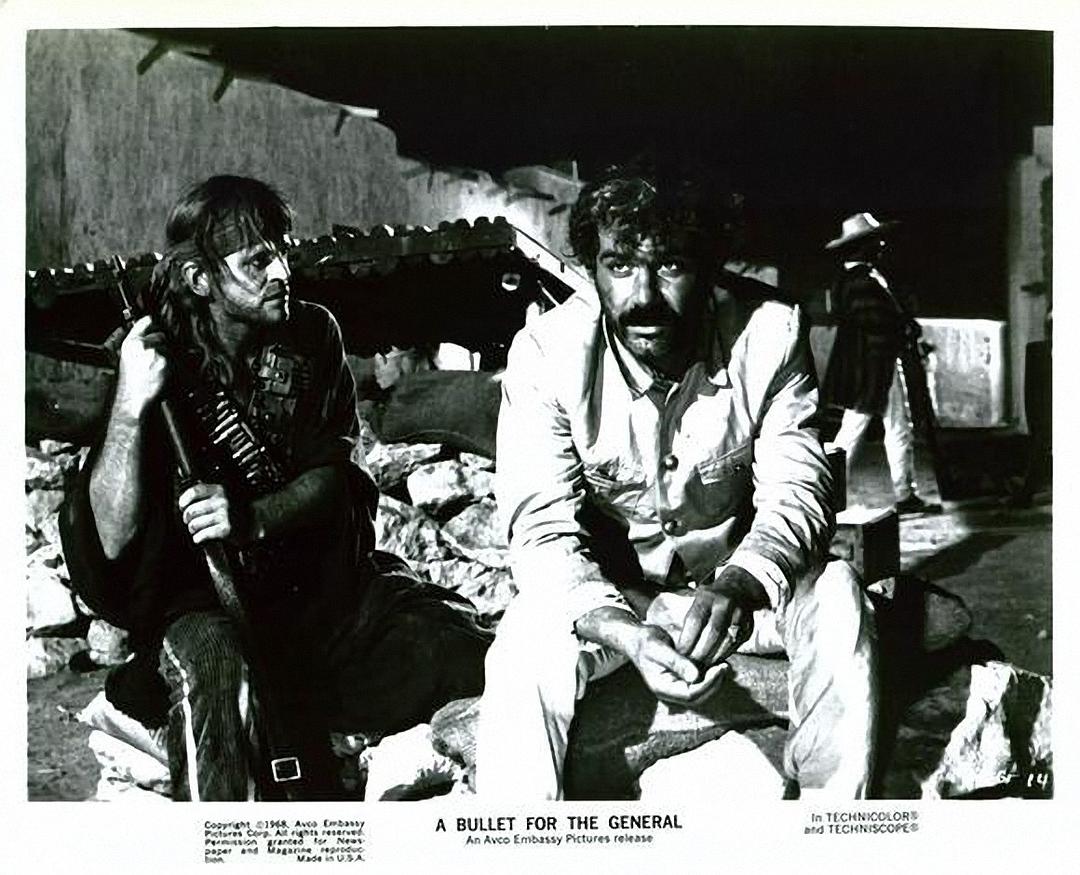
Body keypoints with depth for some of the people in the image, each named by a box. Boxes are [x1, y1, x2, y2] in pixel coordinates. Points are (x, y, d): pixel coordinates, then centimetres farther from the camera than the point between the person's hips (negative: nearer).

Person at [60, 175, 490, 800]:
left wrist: (251, 516, -24)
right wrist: (131, 404, -27)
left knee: (465, 649, -16)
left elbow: (330, 476, -2)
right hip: (201, 593, -3)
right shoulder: (158, 358, -7)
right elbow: (112, 542, -14)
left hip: (322, 577, 4)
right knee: (212, 659, -38)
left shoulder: (312, 335, 4)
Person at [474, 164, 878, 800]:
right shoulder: (547, 354, -19)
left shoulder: (772, 333, -16)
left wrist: (736, 587, -42)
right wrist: (625, 634, -42)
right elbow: (542, 528, -22)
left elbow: (795, 494, -18)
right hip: (603, 596, -1)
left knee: (834, 592, -26)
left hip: (734, 581, 2)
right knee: (530, 635, -32)